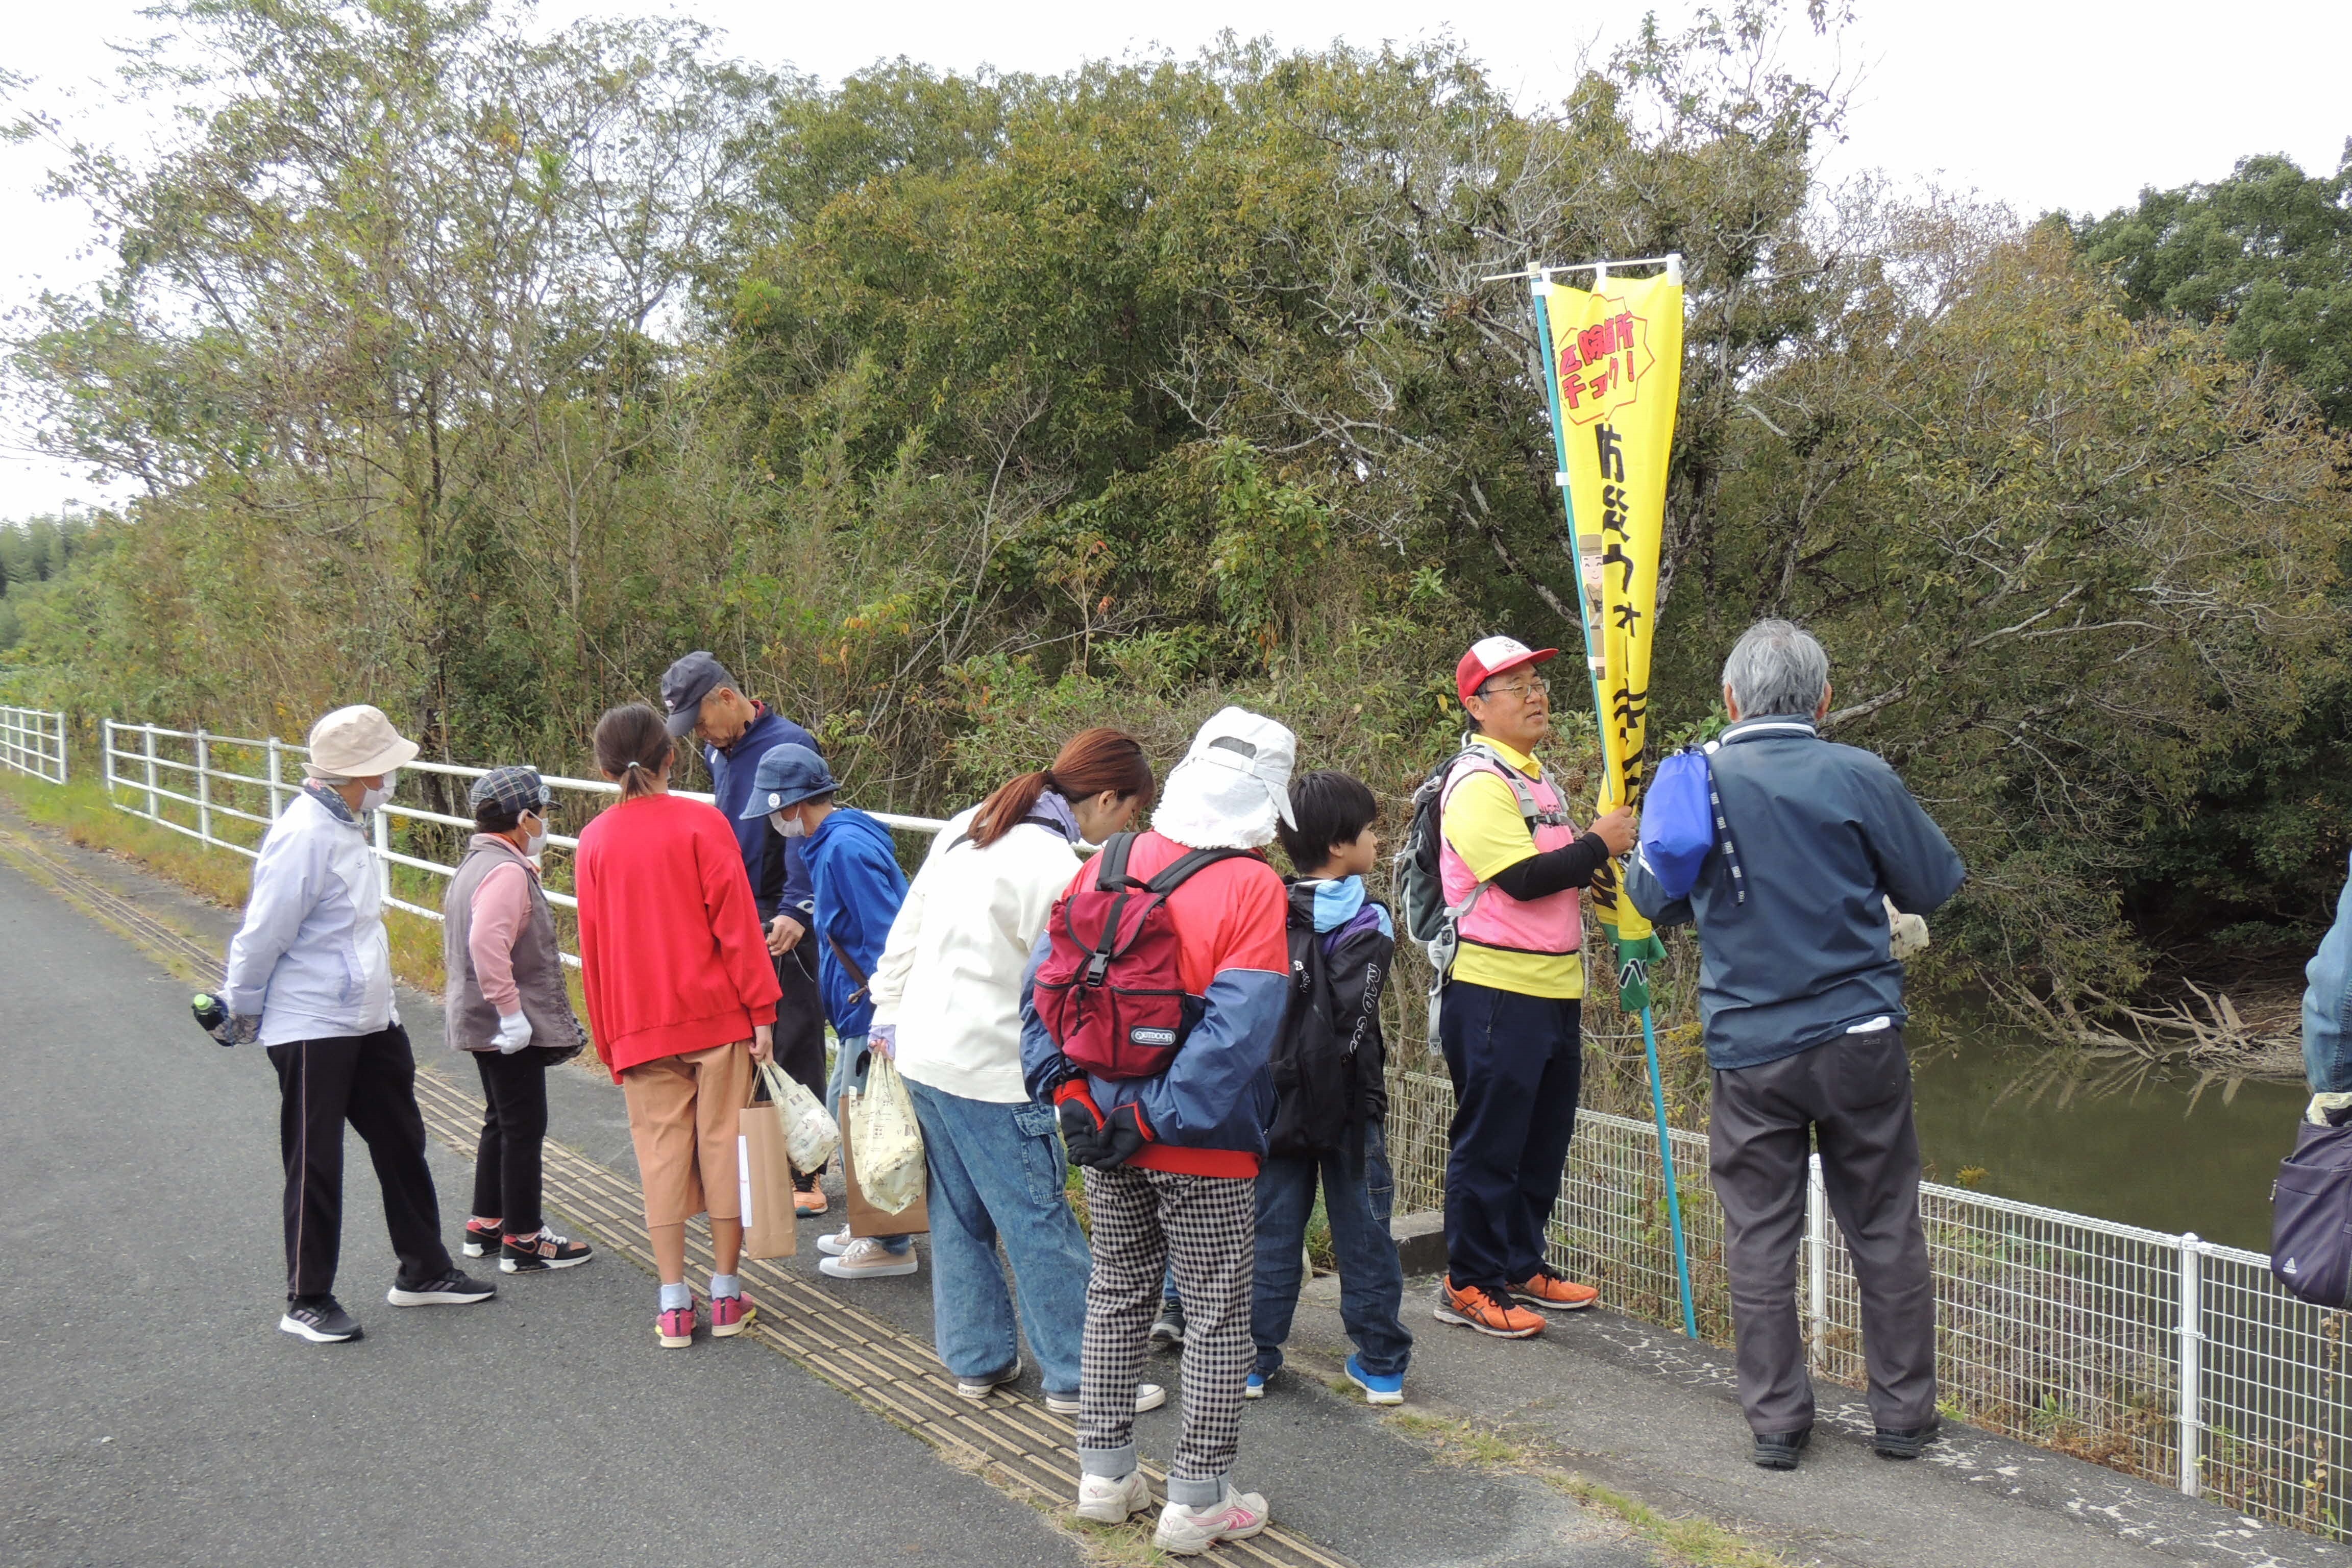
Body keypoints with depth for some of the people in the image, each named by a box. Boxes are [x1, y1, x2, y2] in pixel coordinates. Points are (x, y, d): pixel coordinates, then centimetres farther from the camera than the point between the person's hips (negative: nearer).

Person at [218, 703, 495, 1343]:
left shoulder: (345, 827, 8)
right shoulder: (305, 836, -22)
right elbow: (262, 935, -18)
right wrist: (241, 1012, -6)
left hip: (370, 1022, 9)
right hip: (312, 1029, -9)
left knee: (401, 1143, 16)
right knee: (316, 1167, 3)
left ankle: (423, 1271, 29)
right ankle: (307, 1302, 16)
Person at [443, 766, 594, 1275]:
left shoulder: (475, 865, 13)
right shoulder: (507, 872, -20)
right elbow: (488, 943, -33)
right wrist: (511, 1012, -28)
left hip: (481, 1021, 10)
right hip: (510, 1028, -10)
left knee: (502, 1122, 20)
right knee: (524, 1128, -1)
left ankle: (486, 1225, 30)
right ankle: (522, 1240, 8)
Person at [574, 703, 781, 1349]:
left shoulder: (595, 840, 3)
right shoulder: (702, 823, -7)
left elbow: (593, 946, 7)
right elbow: (736, 923, -10)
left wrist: (608, 1040, 15)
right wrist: (762, 1011, -5)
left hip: (639, 1026, 2)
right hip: (716, 1016, -2)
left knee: (661, 1155, 7)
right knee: (723, 1145, 6)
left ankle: (674, 1305, 8)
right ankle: (726, 1296, 11)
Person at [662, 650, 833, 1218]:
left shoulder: (788, 745, -14)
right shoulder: (718, 752, 12)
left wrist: (794, 910, -30)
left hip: (783, 926, -8)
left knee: (793, 1051, -2)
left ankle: (805, 1181, 5)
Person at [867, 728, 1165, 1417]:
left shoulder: (967, 828, 6)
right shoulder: (1054, 867, -19)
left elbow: (906, 926, 14)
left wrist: (889, 1013, 22)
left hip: (922, 1050, 9)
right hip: (990, 1071, -9)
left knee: (957, 1212, 18)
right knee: (1040, 1222, 2)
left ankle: (976, 1358, 29)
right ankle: (1077, 1378, 12)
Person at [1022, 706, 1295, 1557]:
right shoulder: (1253, 888, -16)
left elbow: (1042, 985, 0)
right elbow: (1238, 1030, -25)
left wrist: (1070, 1095, -1)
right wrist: (1159, 1117, -20)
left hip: (1105, 1136, 5)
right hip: (1205, 1146, -5)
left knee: (1115, 1297, 20)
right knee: (1218, 1317, 10)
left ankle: (1105, 1474, 30)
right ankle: (1197, 1502, 18)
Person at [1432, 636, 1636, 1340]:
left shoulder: (1537, 776, 17)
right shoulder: (1477, 782, -15)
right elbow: (1524, 878, -24)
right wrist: (1599, 844, -13)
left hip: (1555, 988, 10)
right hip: (1496, 991, -10)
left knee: (1545, 1137, 17)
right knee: (1490, 1141, -1)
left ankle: (1522, 1267, 30)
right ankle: (1468, 1285, 10)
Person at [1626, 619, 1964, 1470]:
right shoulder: (1859, 776, -8)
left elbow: (1652, 899, 8)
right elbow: (1933, 887, 1)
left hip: (1749, 1051, 1)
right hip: (1859, 1037, 0)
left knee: (1760, 1238, 9)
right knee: (1886, 1229, 12)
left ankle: (1776, 1422, 16)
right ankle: (1904, 1414, 22)